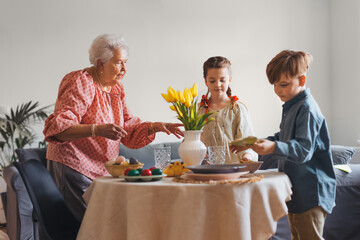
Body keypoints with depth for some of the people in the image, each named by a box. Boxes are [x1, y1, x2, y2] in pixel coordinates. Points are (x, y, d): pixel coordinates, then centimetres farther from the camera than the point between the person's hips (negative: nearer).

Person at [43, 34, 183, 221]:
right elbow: (58, 127, -24)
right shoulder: (81, 83, -13)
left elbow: (128, 128, 16)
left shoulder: (116, 88, 12)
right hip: (74, 167, -8)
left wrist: (155, 127, -1)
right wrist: (97, 130, -36)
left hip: (103, 170, 8)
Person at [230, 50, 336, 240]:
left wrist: (274, 148, -43)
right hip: (296, 189, 10)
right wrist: (253, 144, 13)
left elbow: (303, 149, -28)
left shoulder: (307, 109, -18)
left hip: (310, 193, -10)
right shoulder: (291, 106, 14)